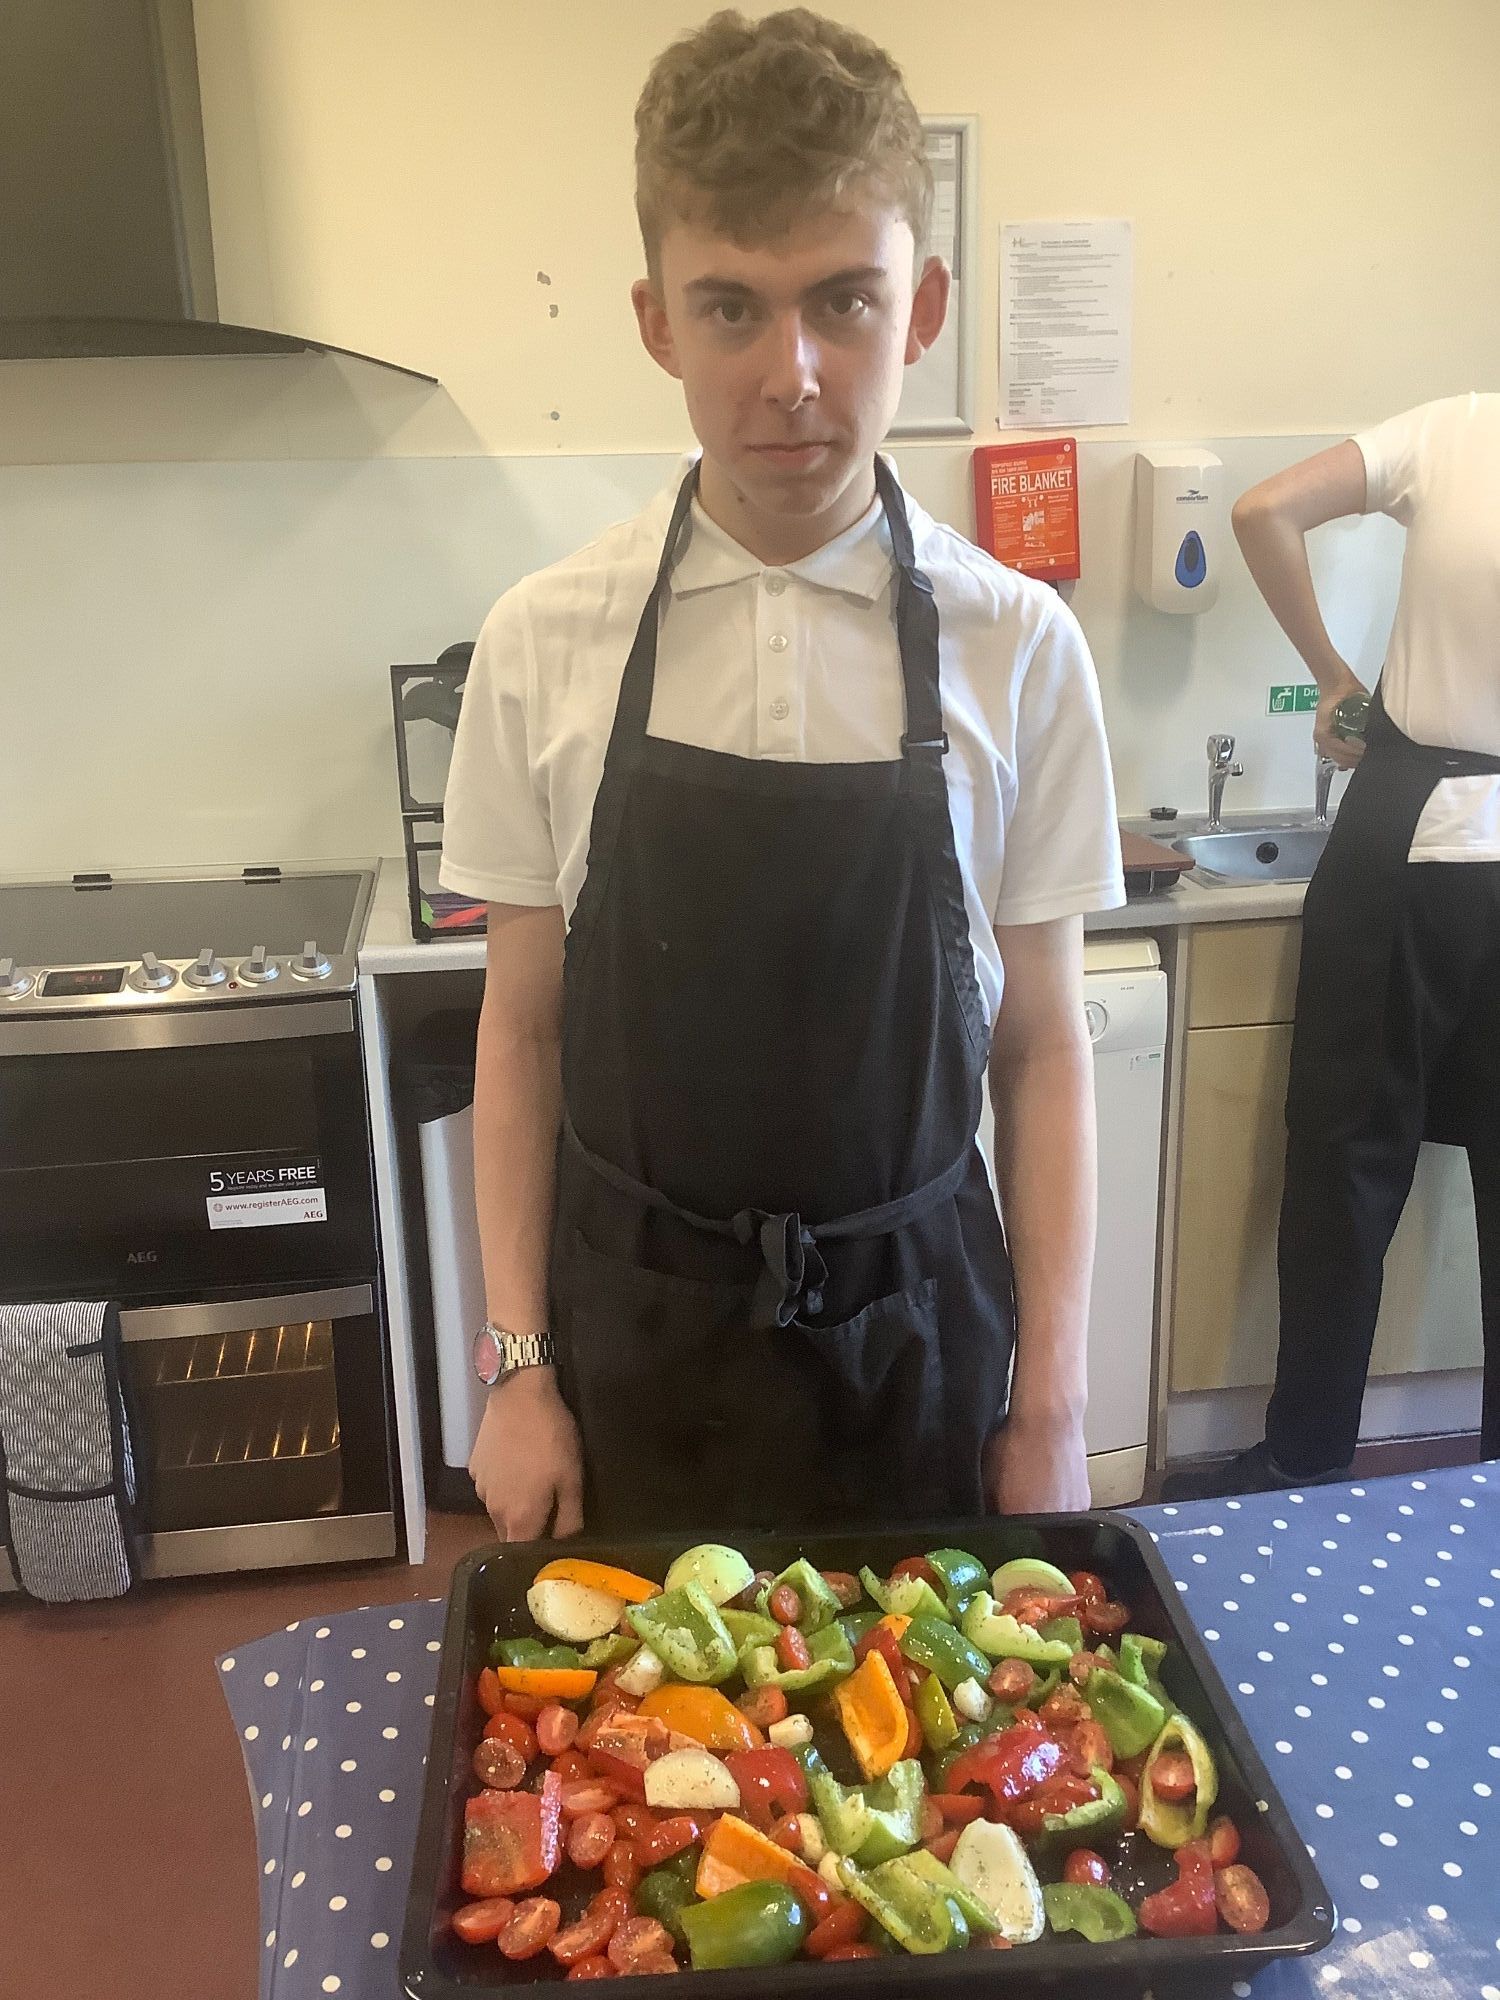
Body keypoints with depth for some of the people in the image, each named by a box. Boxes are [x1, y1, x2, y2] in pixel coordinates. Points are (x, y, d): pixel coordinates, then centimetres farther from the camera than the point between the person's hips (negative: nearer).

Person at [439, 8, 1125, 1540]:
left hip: (909, 1327, 0)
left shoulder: (1016, 649, -9)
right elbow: (520, 1025, -1)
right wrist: (518, 1366, -1)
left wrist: (1052, 1403, -3)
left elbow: (1040, 1043, -4)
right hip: (631, 1336, 1)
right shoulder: (545, 645, -8)